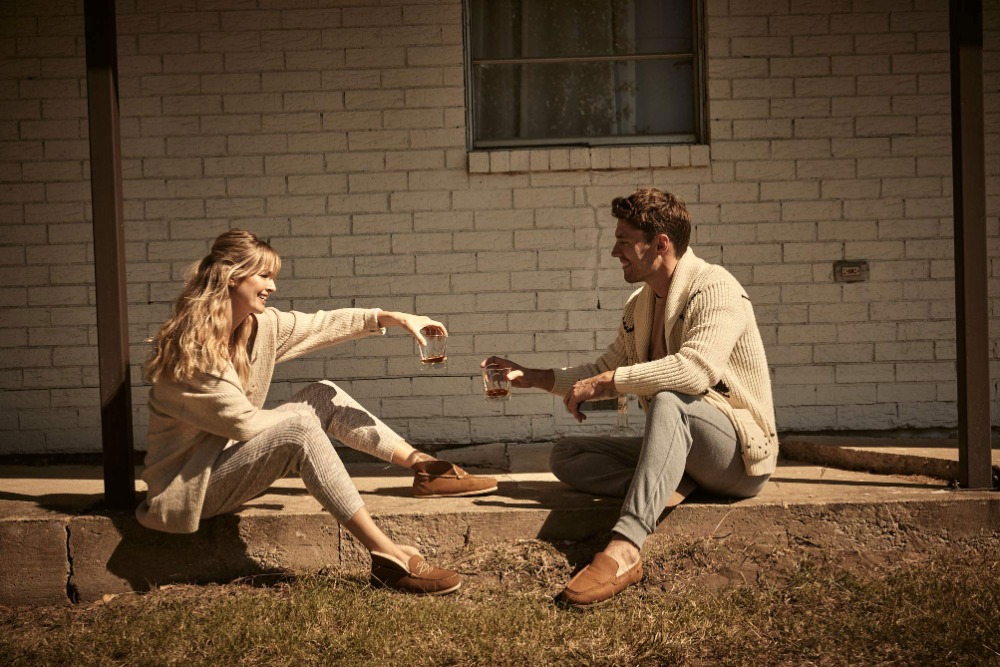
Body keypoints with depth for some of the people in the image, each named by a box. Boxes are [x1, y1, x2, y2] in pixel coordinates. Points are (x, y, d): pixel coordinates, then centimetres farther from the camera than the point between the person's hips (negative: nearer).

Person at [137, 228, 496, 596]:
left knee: (324, 393, 3)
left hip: (233, 458, 9)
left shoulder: (257, 325, 1)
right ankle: (388, 556, -34)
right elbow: (243, 422, -21)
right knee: (301, 427, -29)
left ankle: (425, 467, 1)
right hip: (191, 484, -9)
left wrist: (394, 317, -1)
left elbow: (324, 324, 8)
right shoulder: (191, 348, -24)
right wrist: (303, 415, -6)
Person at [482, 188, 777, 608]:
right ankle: (667, 488, -25)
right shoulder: (640, 305, 12)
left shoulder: (715, 288, -13)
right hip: (679, 447, 8)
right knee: (565, 456, -4)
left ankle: (624, 549, -48)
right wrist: (533, 378, 15)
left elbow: (695, 369, -30)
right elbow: (606, 369, 24)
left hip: (741, 453, -8)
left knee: (669, 401, -38)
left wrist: (604, 383, -24)